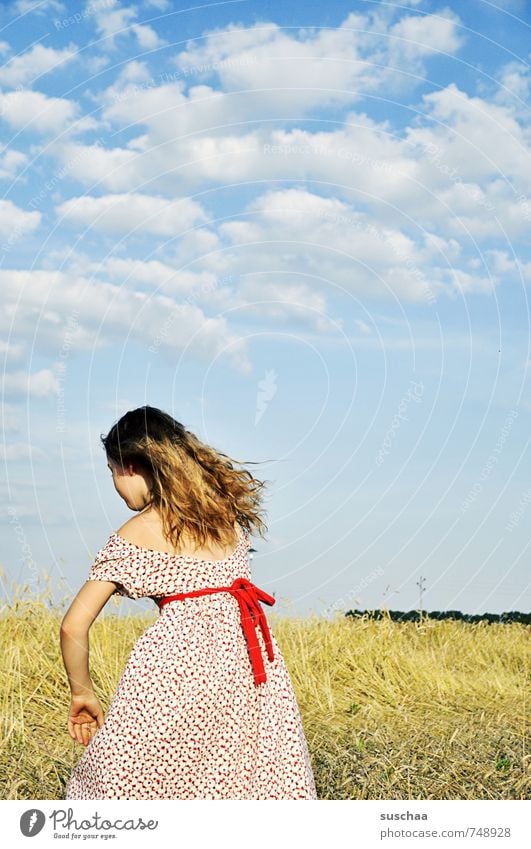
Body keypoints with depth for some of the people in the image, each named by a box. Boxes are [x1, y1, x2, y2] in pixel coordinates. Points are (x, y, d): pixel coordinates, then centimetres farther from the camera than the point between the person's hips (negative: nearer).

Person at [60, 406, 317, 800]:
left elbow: (74, 626, -1)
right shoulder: (226, 511, 15)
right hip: (250, 652, 5)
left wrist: (83, 692, 12)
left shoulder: (133, 537, 1)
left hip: (178, 654, -5)